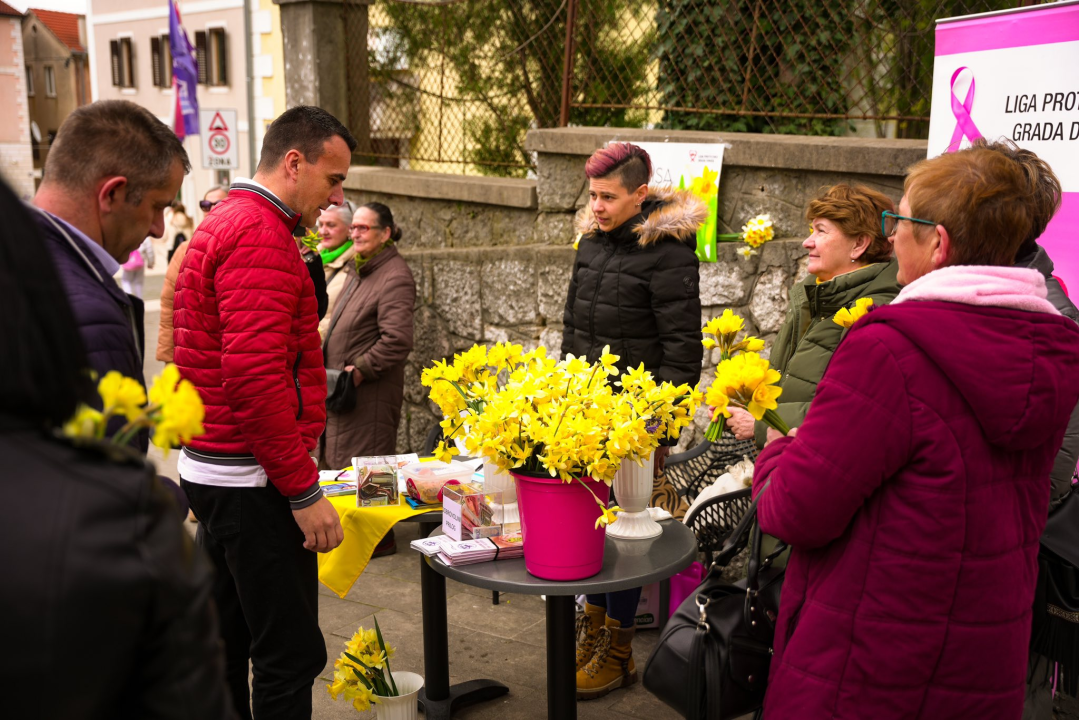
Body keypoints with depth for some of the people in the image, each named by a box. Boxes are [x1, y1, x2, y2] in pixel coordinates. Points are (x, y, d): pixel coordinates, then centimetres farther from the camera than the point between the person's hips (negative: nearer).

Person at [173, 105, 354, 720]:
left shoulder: (222, 226, 17)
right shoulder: (262, 237, -16)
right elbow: (256, 377, -24)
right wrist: (305, 491, -19)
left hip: (210, 471, 11)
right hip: (253, 483, -11)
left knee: (227, 645, 18)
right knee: (291, 656, -4)